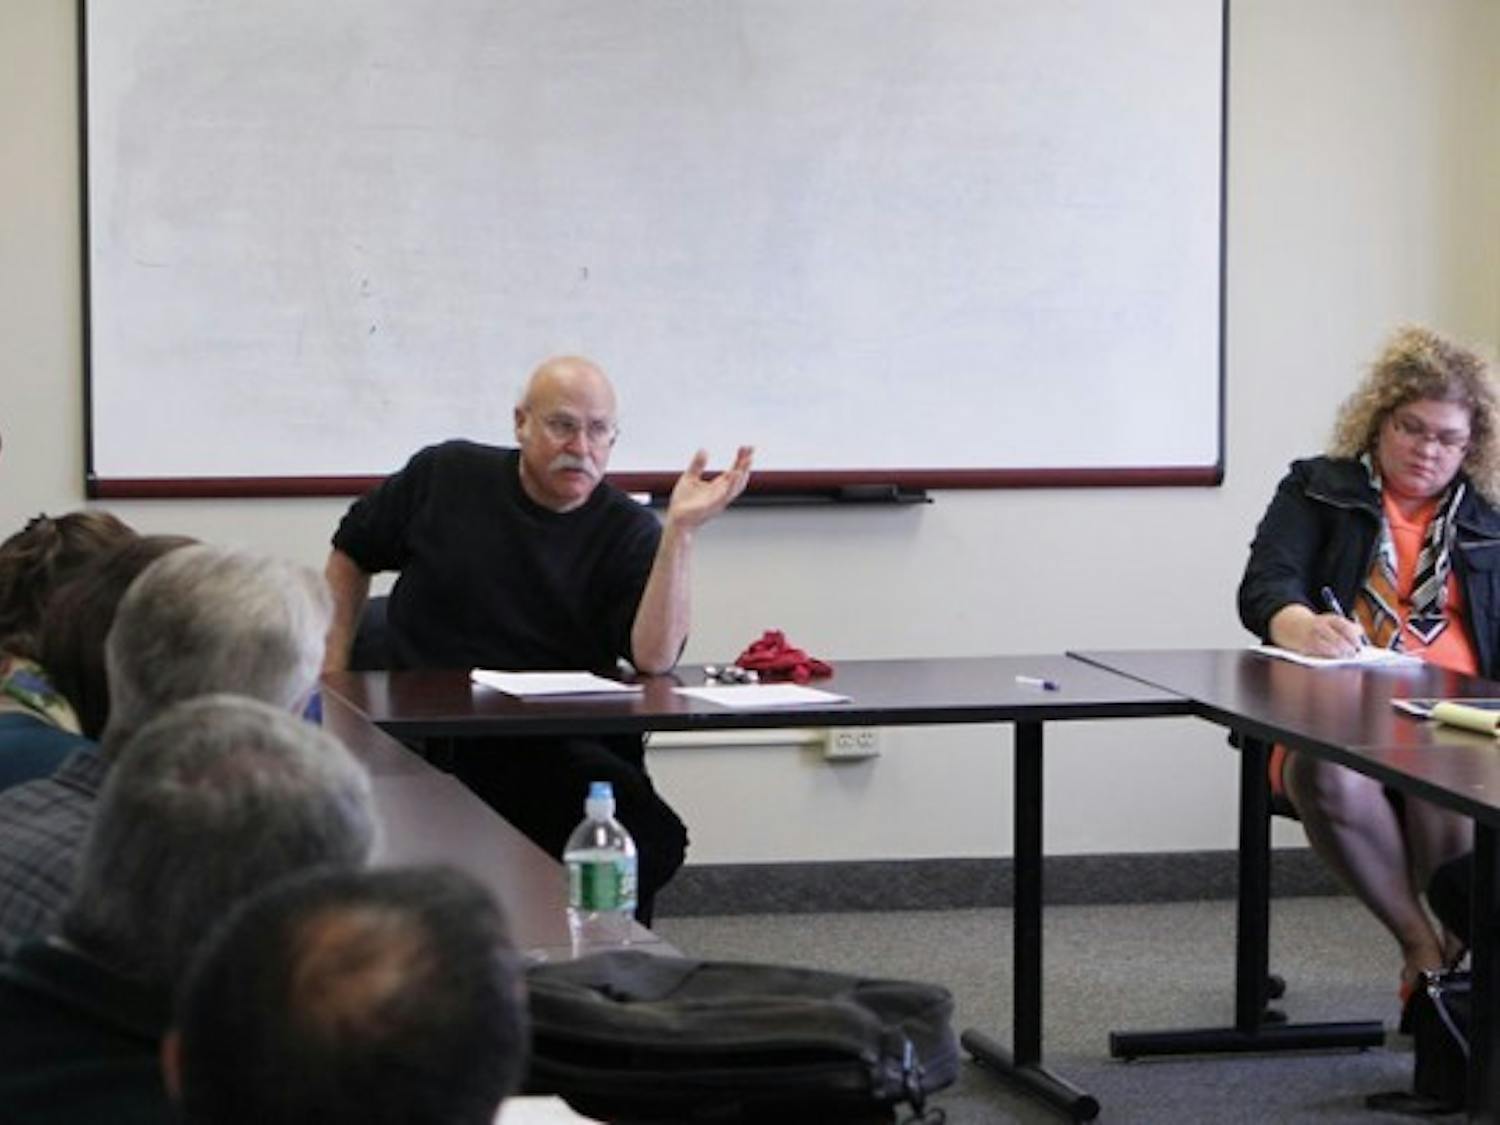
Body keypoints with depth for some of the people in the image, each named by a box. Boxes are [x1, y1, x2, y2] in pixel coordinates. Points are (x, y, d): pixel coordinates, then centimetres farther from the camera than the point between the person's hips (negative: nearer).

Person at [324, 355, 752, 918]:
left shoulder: (629, 533, 1)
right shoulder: (446, 477, 6)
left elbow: (655, 658, -15)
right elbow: (350, 554, 22)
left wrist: (680, 530, -21)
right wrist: (333, 673, 13)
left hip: (566, 748, 1)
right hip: (427, 734, -1)